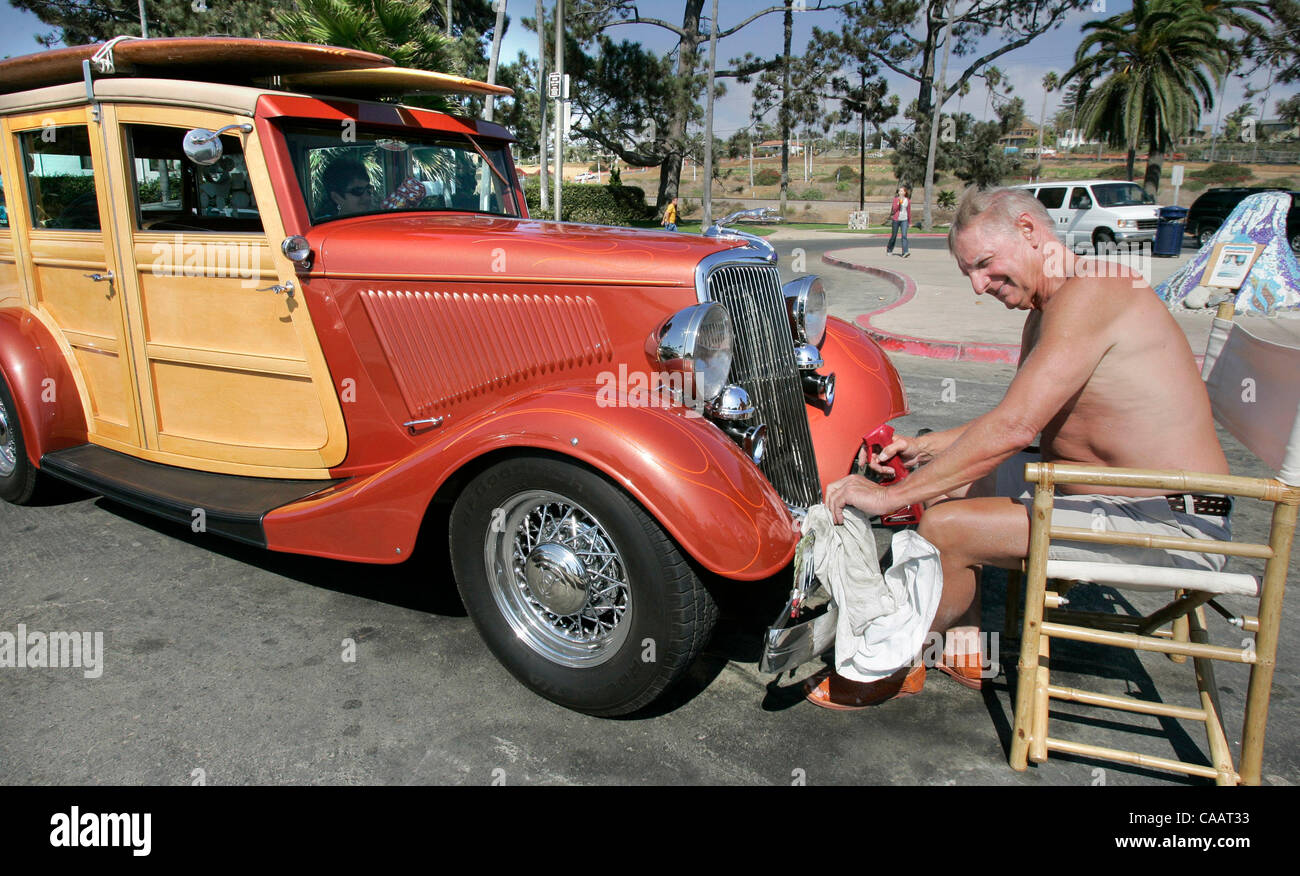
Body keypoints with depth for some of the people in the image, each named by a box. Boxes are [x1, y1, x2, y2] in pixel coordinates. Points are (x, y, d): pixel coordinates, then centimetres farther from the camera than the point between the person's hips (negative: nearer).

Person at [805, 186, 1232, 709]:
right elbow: (1019, 424, 18)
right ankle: (964, 645, 17)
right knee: (949, 478, 13)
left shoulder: (1089, 291, -21)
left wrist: (890, 495, -23)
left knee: (945, 526, -19)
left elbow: (1011, 429, -28)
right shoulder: (1047, 311, 11)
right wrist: (922, 448, 7)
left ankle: (895, 670, 5)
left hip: (1175, 526, -10)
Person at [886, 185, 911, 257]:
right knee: (894, 235, 9)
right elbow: (894, 209, -11)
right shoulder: (896, 199, -2)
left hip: (904, 220, 1)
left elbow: (909, 211, 13)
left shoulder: (908, 200, 4)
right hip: (896, 219, -1)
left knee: (904, 235, -13)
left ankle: (905, 252, -20)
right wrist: (899, 202, -23)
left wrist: (909, 221, 16)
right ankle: (889, 249, 32)